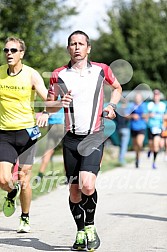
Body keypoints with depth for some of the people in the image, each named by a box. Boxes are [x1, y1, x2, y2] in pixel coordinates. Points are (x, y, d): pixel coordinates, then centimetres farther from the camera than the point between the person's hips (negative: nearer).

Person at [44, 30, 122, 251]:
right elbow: (48, 105, 12)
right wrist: (60, 103, -10)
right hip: (71, 138, 2)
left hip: (94, 136, -2)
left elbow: (117, 87, 22)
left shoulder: (101, 70, 2)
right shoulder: (59, 75, 2)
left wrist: (112, 106, 3)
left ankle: (90, 226, 3)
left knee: (87, 185, -20)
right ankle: (81, 232, 23)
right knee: (74, 190, 5)